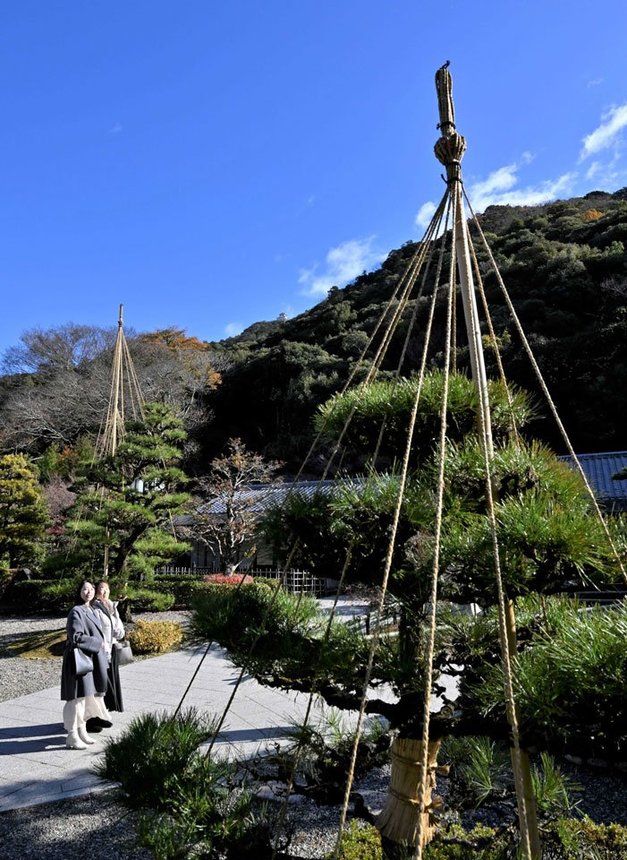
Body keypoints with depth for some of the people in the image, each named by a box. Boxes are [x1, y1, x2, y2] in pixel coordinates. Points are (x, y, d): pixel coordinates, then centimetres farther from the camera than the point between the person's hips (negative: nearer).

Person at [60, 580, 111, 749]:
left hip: (92, 659, 9)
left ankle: (82, 731, 26)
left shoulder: (92, 611, 11)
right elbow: (76, 637, -23)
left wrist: (100, 644, 8)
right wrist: (98, 643, -15)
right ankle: (72, 737, 8)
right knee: (77, 698, -2)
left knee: (88, 697, 15)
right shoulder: (76, 612, -15)